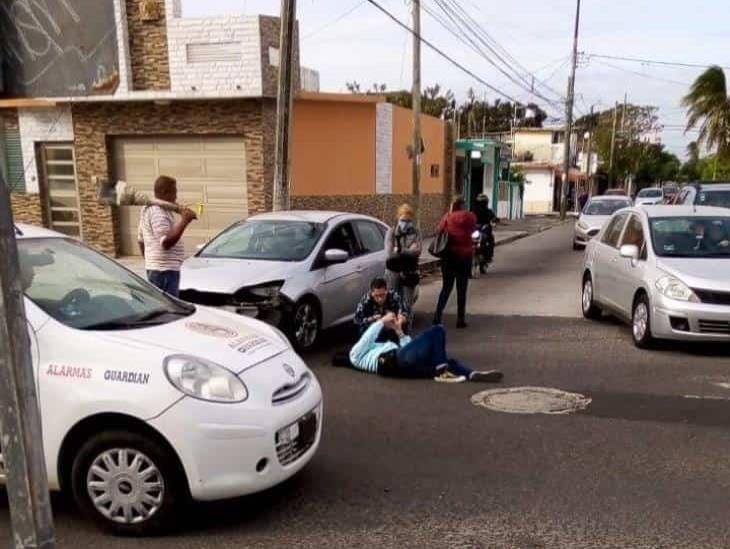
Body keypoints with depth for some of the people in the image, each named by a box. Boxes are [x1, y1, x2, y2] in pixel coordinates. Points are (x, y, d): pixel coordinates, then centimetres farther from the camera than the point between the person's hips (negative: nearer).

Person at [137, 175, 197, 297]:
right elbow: (166, 242, -24)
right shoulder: (158, 212, -16)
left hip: (155, 268, 11)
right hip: (165, 270, -11)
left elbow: (141, 240, 24)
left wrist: (148, 259, 32)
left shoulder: (148, 209, 16)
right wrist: (184, 221, -25)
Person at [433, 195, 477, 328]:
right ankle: (460, 319, 8)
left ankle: (437, 316, 4)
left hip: (448, 256, 1)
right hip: (464, 256, -1)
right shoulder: (470, 217, -6)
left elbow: (439, 231, -3)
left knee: (446, 287, 12)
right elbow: (473, 230, 6)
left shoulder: (447, 218, -6)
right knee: (461, 289, 7)